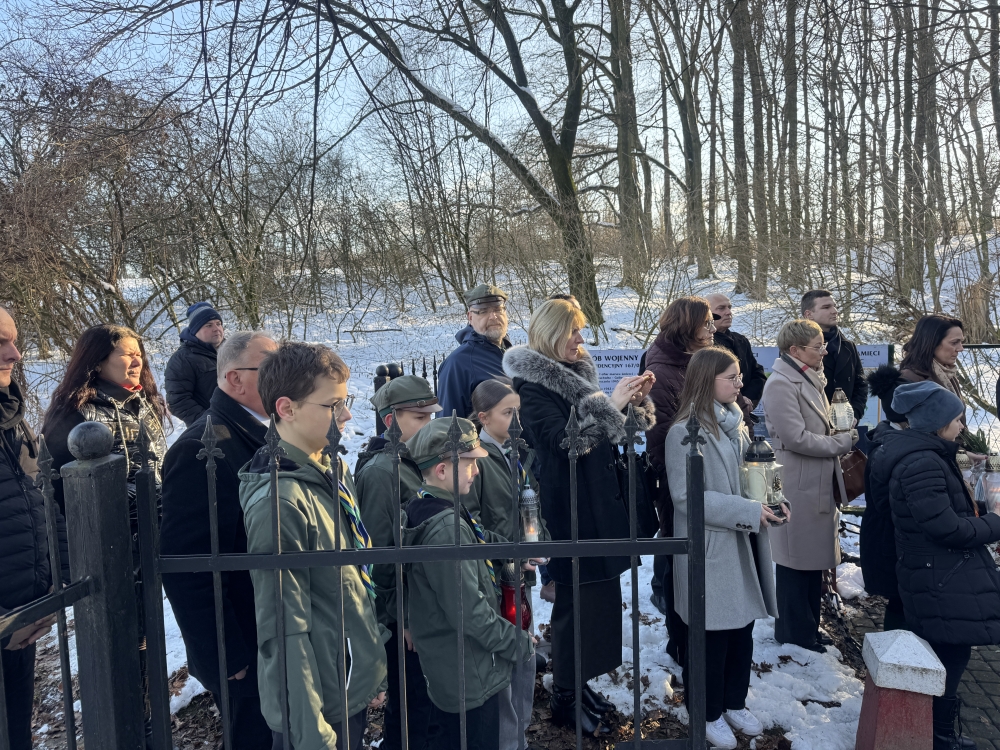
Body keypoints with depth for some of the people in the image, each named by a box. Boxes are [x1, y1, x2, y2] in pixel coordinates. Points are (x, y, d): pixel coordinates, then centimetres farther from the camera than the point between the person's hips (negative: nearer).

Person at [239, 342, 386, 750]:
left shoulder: (337, 471, 1)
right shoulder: (279, 502, -23)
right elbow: (285, 631, -22)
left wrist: (374, 672, 14)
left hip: (356, 691, 7)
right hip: (322, 705, -7)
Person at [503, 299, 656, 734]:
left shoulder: (574, 374, 12)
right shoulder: (532, 385, -13)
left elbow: (603, 434, 15)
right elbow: (564, 440, -24)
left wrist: (635, 401, 0)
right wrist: (610, 403, -24)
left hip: (596, 501, 8)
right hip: (566, 506, -8)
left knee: (597, 592, 13)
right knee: (576, 600, 1)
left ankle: (578, 681, 30)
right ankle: (564, 700, 17)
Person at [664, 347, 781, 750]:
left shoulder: (734, 423, 7)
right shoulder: (685, 432, -18)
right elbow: (687, 497, -21)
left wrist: (769, 504, -3)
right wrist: (749, 512, -22)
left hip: (741, 544, 7)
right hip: (709, 549, -7)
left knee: (742, 628, 17)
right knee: (712, 634, 8)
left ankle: (735, 703, 37)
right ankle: (710, 714, 27)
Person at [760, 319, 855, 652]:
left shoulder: (808, 380, 14)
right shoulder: (781, 384, -17)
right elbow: (796, 438, -22)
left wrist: (841, 435, 5)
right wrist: (842, 442, -13)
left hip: (817, 484, 10)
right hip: (798, 487, -9)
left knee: (813, 557, 17)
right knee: (796, 560, 3)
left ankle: (808, 625, 31)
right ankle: (793, 632, 18)